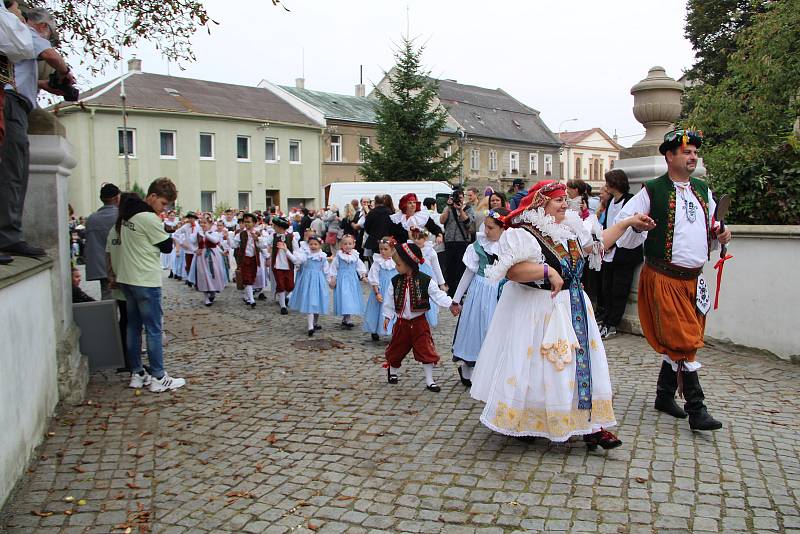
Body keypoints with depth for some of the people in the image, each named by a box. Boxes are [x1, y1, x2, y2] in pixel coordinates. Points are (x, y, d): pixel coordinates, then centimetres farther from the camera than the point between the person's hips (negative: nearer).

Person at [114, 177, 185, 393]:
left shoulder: (127, 213, 11)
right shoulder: (150, 218, -16)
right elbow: (167, 247, -9)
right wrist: (167, 234, 7)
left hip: (126, 278, 9)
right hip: (146, 281, -9)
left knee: (133, 327, 12)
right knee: (154, 330, -4)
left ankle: (136, 374, 18)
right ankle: (158, 378, 0)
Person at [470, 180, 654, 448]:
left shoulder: (570, 229, 9)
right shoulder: (523, 234, -15)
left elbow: (598, 241, 25)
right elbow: (512, 270, -27)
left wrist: (628, 223, 24)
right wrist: (547, 270, -28)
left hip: (572, 308, 8)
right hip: (537, 311, -7)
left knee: (582, 363, 6)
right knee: (536, 368, 1)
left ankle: (590, 425, 14)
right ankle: (523, 424, 20)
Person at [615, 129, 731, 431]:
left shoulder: (703, 190, 13)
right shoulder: (652, 191, -5)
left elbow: (711, 229, 24)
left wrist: (720, 236, 2)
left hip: (694, 278, 6)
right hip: (664, 278, -6)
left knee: (676, 342, 12)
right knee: (684, 341, -8)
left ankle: (665, 396, 26)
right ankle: (696, 409, -3)